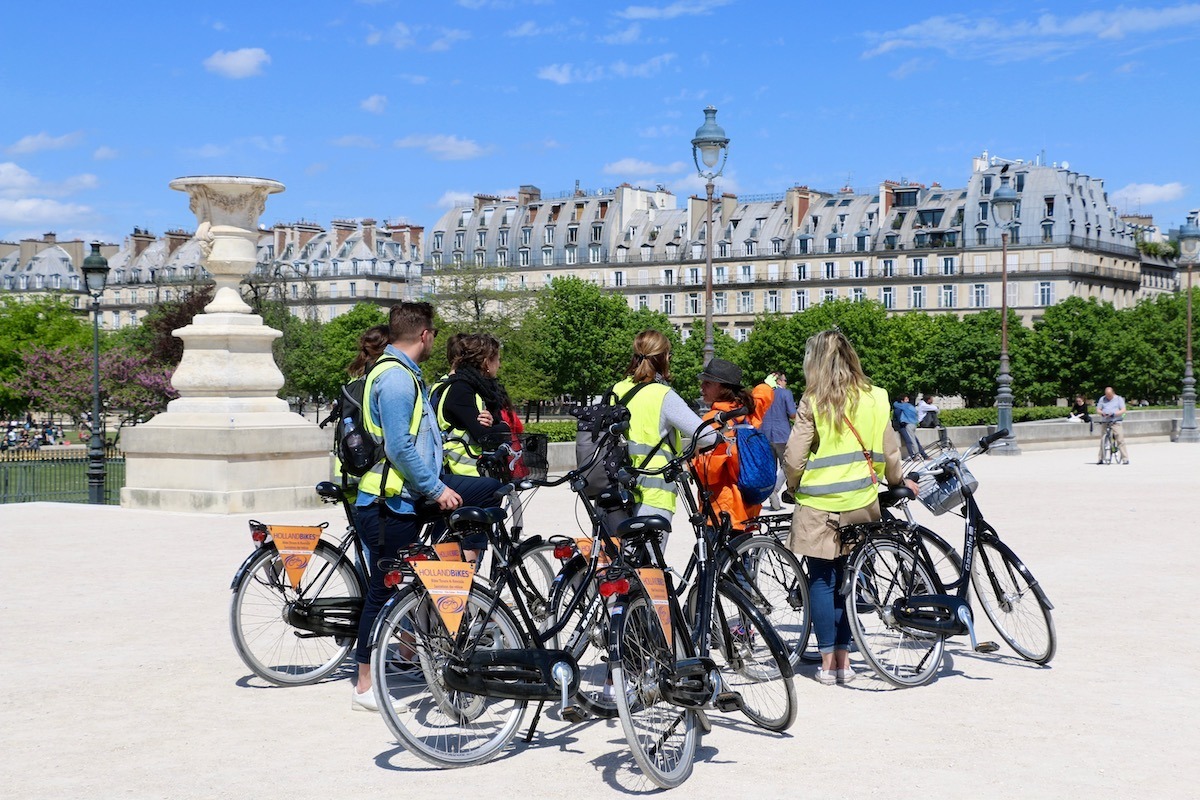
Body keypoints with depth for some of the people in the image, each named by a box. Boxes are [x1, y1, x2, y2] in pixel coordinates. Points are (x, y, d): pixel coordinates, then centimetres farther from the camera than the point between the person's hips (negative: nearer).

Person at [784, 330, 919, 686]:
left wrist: (793, 484, 11)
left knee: (821, 580, 4)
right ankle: (843, 659, 12)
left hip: (819, 503, -3)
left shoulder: (813, 401, -8)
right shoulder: (875, 397, 2)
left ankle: (827, 662, 4)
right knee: (846, 579, 12)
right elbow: (889, 451, 8)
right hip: (859, 502, 3)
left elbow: (794, 457, -8)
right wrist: (897, 481, 26)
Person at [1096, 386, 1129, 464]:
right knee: (1102, 440, 1)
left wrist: (1114, 414, -17)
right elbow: (1098, 410, 13)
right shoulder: (1102, 399, 13)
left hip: (1116, 422, -3)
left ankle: (1125, 459, -8)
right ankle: (1100, 459, 10)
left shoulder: (1119, 399, 5)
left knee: (1120, 440, -10)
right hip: (1105, 422, 3)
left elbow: (1123, 410, -2)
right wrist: (1102, 413, -10)